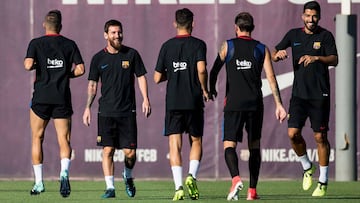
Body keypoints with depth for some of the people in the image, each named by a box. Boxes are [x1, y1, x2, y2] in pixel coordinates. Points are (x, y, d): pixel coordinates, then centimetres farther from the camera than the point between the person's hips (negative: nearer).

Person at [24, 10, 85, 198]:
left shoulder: (36, 43, -1)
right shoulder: (70, 45, 4)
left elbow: (28, 65, -16)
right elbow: (80, 69, -1)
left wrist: (34, 65, 7)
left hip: (41, 97, -1)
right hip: (62, 98, 1)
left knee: (37, 138, 13)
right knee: (64, 141, 1)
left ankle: (39, 182, 10)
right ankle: (64, 172, -27)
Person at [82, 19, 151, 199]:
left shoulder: (131, 54, 4)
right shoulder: (98, 58, 5)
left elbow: (141, 77, 9)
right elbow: (92, 84, 10)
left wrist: (145, 99, -3)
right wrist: (88, 107, 3)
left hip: (127, 111, 0)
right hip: (106, 112, 0)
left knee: (130, 152, -2)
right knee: (108, 150, -6)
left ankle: (128, 177, 27)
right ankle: (110, 187, -2)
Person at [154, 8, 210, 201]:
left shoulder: (167, 46, 5)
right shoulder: (198, 44, -2)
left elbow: (157, 78, 6)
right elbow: (201, 69, -17)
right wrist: (204, 90, -1)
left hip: (173, 102, 1)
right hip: (194, 102, -1)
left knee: (174, 144, 1)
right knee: (196, 141, 14)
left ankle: (178, 187, -11)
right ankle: (192, 175, -8)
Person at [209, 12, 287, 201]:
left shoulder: (228, 46, 3)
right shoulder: (261, 49, 6)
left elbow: (215, 70, 11)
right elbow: (271, 77, 0)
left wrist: (212, 89, 30)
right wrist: (278, 104, 1)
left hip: (233, 103, -2)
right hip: (255, 104, 2)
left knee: (229, 144, -2)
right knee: (254, 146, 13)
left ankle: (235, 178, -28)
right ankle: (252, 190, 10)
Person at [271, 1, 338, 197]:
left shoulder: (325, 36, -1)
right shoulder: (293, 35, 10)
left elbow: (334, 60, -13)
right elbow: (274, 54, 11)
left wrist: (316, 57, -31)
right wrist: (278, 54, -13)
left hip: (320, 95, -3)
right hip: (298, 93, 3)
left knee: (320, 137, -2)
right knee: (293, 133, -8)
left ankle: (323, 182, 8)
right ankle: (307, 167, 18)